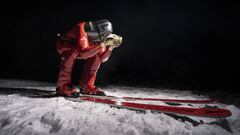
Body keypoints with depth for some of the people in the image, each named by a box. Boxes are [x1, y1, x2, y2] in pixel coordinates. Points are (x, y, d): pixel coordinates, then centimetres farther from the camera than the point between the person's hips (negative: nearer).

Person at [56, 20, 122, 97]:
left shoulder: (97, 37, -13)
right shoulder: (82, 29, -34)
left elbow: (102, 59, -13)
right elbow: (83, 53, -47)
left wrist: (110, 47, -26)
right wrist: (102, 44, -48)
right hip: (63, 45, -6)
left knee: (96, 56, -11)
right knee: (74, 51, -37)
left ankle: (86, 86, -4)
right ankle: (63, 85, -29)